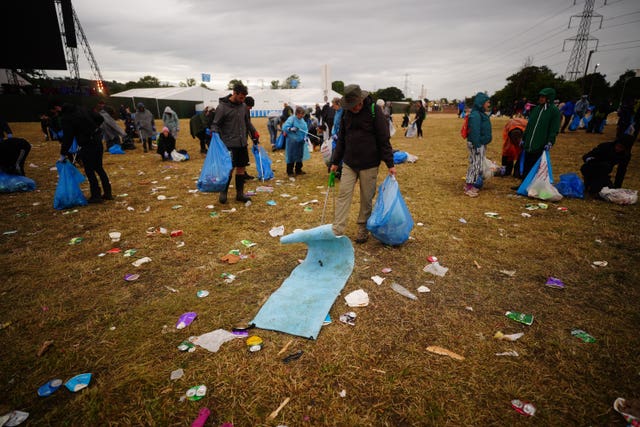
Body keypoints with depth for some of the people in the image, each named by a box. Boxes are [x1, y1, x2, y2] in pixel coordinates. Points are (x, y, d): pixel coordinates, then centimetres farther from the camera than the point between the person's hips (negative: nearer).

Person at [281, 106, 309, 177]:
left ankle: (298, 170, 28)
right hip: (292, 141, -7)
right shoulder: (291, 119, -12)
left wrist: (305, 137, 3)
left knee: (299, 155, 14)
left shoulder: (302, 119, 10)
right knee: (291, 156, -3)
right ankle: (289, 172, 6)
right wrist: (291, 129, -36)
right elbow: (284, 127, -19)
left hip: (300, 141, 7)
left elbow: (305, 128, 17)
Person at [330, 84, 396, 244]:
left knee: (367, 198, 6)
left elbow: (384, 140, -9)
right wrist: (335, 161, 14)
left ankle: (363, 229, 22)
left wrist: (390, 164, -10)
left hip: (369, 165, -4)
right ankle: (337, 231, 2)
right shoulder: (346, 113, 6)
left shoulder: (374, 111, -9)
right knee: (343, 195, -2)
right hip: (349, 164, 4)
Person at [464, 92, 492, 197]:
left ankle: (471, 185, 24)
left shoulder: (481, 114, 12)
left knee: (478, 164, 14)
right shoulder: (475, 115, -19)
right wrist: (477, 147, -23)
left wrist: (482, 146, 18)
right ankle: (469, 187, 3)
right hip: (476, 144, -10)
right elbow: (474, 132, -23)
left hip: (481, 144, 10)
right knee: (476, 164, -5)